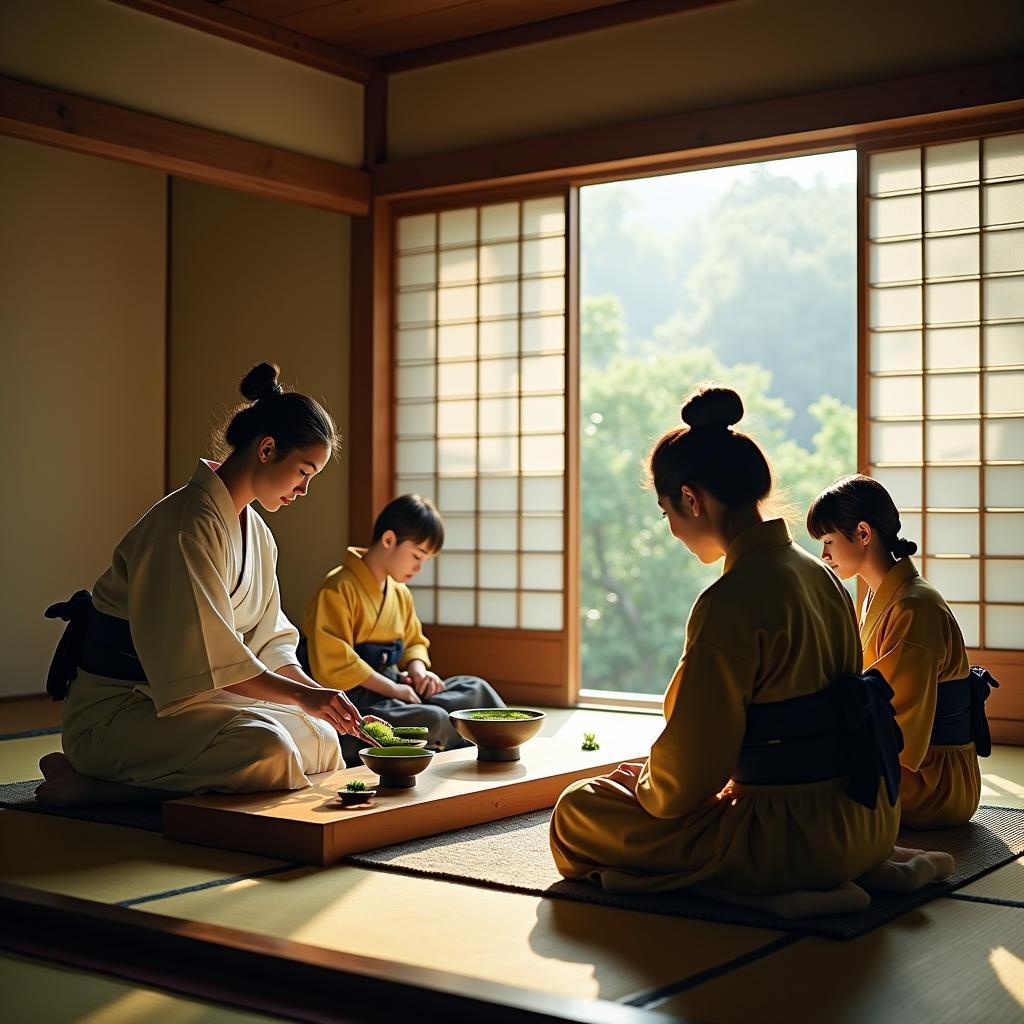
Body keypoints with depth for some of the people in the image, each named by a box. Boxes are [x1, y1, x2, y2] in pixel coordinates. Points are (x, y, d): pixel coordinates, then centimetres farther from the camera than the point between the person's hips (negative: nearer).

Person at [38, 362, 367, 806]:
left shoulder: (254, 531, 11)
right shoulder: (191, 524, -20)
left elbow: (266, 640, 13)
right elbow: (207, 657, -24)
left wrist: (316, 691, -2)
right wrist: (299, 695, -20)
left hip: (185, 698, 10)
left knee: (319, 738, 2)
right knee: (265, 749, -30)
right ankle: (97, 786, -17)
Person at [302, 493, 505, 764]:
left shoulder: (401, 593, 15)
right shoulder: (339, 589, -15)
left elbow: (414, 643, 27)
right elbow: (332, 664, -22)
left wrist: (418, 670, 2)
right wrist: (392, 688, -19)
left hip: (391, 687, 10)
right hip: (354, 699, -10)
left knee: (476, 690, -3)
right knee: (433, 719, -31)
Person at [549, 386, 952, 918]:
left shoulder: (732, 601, -20)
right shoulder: (820, 575, 8)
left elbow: (687, 779, -17)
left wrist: (646, 783, 6)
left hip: (799, 834, -9)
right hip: (868, 822, 9)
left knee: (576, 813, -2)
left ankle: (771, 891, -12)